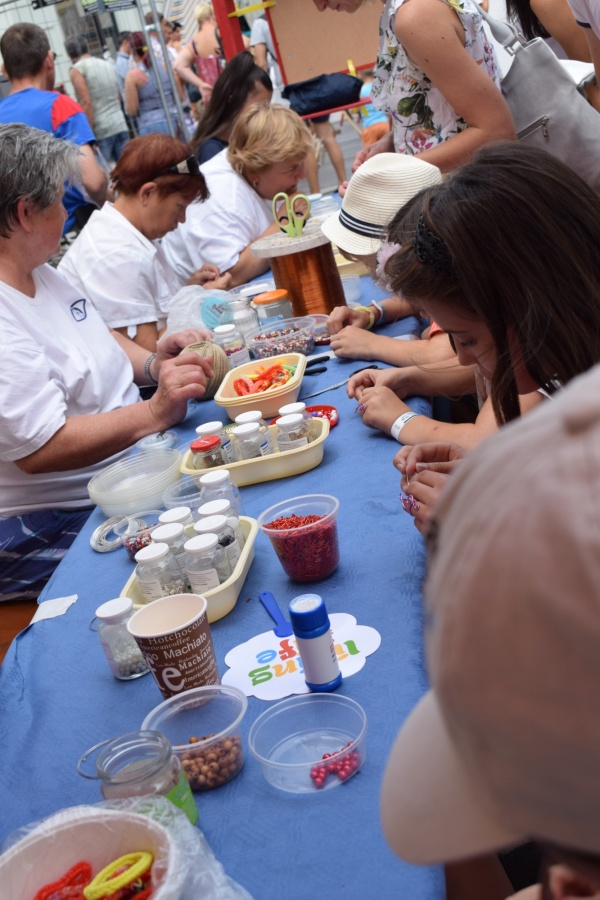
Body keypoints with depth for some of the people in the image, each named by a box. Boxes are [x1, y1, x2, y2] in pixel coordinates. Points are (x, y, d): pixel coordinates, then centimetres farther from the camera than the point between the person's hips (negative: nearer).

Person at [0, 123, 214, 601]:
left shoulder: (41, 273, 9)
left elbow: (98, 338, 23)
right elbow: (41, 449, -27)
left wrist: (153, 363, 2)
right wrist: (156, 410, -30)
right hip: (55, 526, -10)